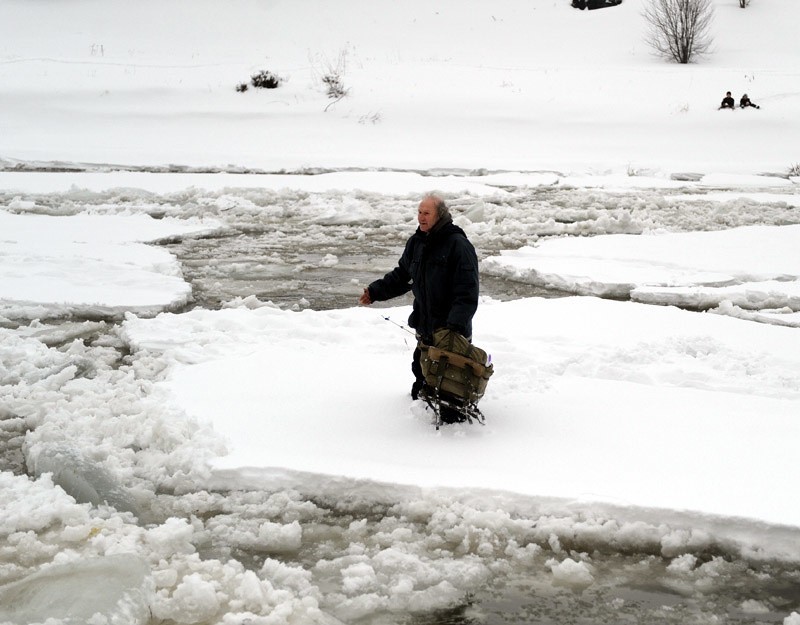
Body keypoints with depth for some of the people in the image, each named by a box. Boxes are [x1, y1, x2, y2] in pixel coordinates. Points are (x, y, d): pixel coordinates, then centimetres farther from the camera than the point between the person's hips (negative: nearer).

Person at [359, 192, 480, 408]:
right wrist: (375, 291, 7)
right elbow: (401, 276, 20)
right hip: (425, 329, 7)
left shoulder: (458, 245, -17)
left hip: (453, 332, -7)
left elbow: (467, 292, -21)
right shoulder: (416, 243, 7)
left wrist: (456, 324, -30)